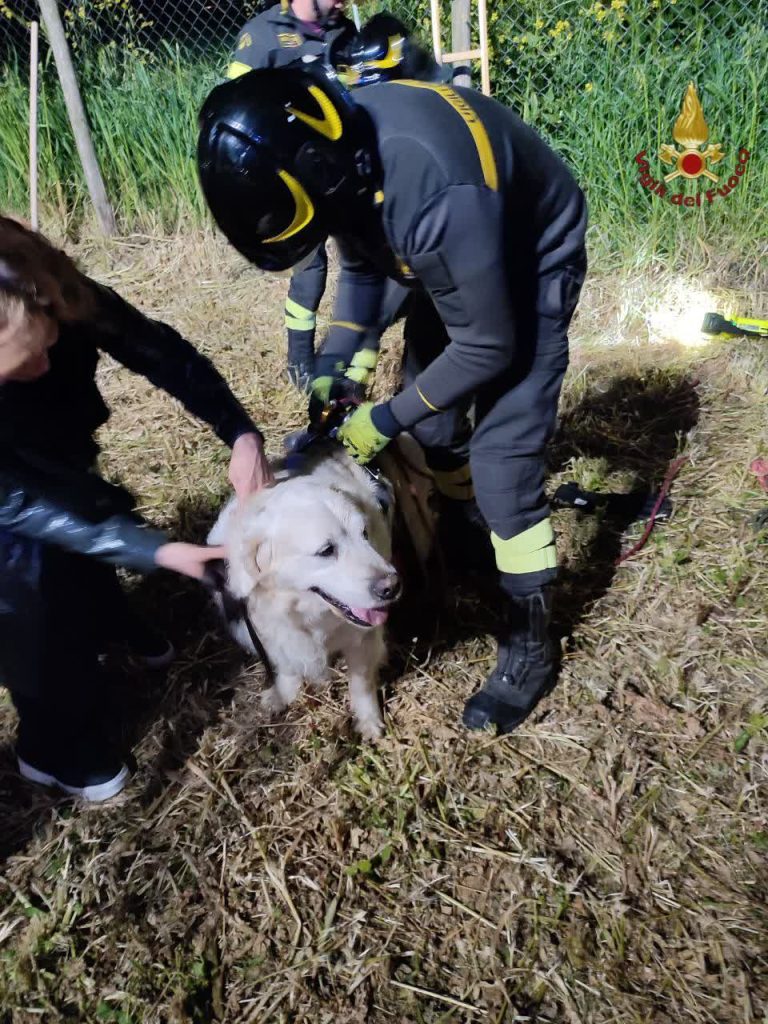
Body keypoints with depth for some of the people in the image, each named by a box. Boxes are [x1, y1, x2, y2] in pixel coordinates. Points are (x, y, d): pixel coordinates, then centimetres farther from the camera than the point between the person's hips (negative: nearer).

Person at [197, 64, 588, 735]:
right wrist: (337, 361, -5)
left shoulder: (436, 198, -41)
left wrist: (387, 419, -19)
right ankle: (466, 518, 43)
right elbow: (361, 263, 4)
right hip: (454, 251, 8)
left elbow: (488, 347, -28)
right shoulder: (338, 145, -16)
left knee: (500, 459, -14)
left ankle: (530, 647, 2)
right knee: (431, 414, 13)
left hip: (531, 259, -7)